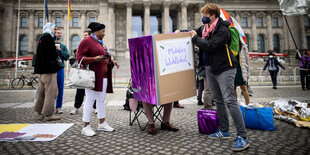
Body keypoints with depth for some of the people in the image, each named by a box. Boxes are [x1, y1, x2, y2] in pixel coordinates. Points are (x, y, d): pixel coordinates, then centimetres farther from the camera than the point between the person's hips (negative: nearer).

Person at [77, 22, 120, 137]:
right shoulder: (86, 41, -3)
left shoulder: (100, 43, 23)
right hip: (93, 76, -8)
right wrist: (94, 59, -22)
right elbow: (79, 58, -10)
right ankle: (86, 127, 4)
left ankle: (102, 123, 21)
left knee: (101, 100, 11)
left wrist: (112, 62, 10)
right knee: (90, 100, -5)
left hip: (103, 77, 9)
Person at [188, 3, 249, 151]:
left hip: (224, 68, -8)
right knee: (218, 100, 12)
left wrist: (195, 38, -11)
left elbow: (209, 46, -24)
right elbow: (195, 31, 27)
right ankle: (224, 130, 25)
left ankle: (242, 137, -8)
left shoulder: (222, 30, -14)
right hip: (210, 68, 9)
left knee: (229, 100, -15)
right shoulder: (205, 28, 10)